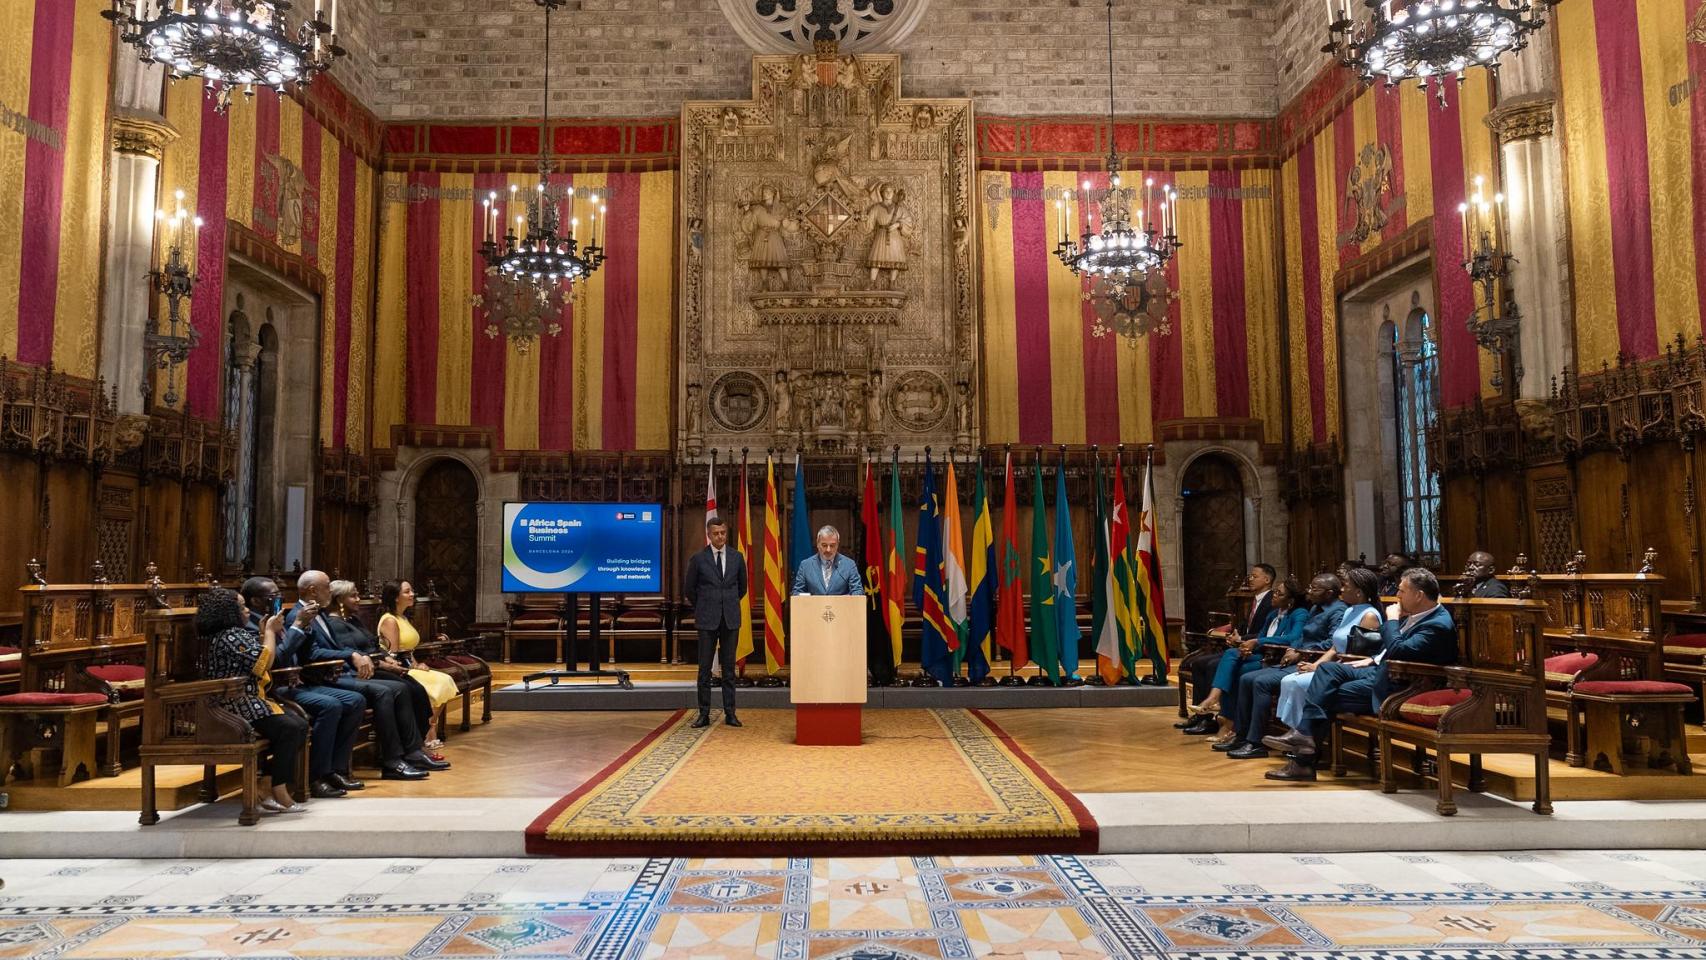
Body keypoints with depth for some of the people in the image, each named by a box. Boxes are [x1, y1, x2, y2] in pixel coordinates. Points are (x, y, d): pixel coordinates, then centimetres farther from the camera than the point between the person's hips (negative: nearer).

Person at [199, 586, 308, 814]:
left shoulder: (237, 633, 19)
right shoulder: (229, 637, -14)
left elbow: (259, 661, 21)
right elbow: (264, 662, -17)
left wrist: (264, 634, 15)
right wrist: (270, 632, -4)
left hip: (253, 701, 10)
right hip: (238, 707, -10)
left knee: (301, 724, -4)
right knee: (289, 728, -23)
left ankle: (275, 786, -4)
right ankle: (278, 794, -18)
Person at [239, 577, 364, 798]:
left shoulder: (274, 621, 17)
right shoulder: (249, 626, -11)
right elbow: (275, 660, -23)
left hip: (294, 684, 9)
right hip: (276, 690, -9)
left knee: (356, 701, -3)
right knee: (330, 705, -30)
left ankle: (336, 769, -2)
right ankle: (316, 778, -22)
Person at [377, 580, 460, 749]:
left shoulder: (404, 618, 19)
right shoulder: (390, 620, -11)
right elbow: (393, 655, -16)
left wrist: (416, 665, 3)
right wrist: (414, 668, -11)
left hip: (409, 668, 9)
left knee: (445, 681, -8)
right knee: (437, 684, -21)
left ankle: (431, 736, -11)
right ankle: (428, 739, -12)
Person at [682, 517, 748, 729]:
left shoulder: (737, 557, 5)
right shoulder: (698, 559, -2)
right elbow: (688, 589, 8)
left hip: (731, 618, 2)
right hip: (707, 620, -2)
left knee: (729, 668, 5)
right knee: (705, 668, 1)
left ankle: (730, 713, 10)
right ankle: (704, 714, 7)